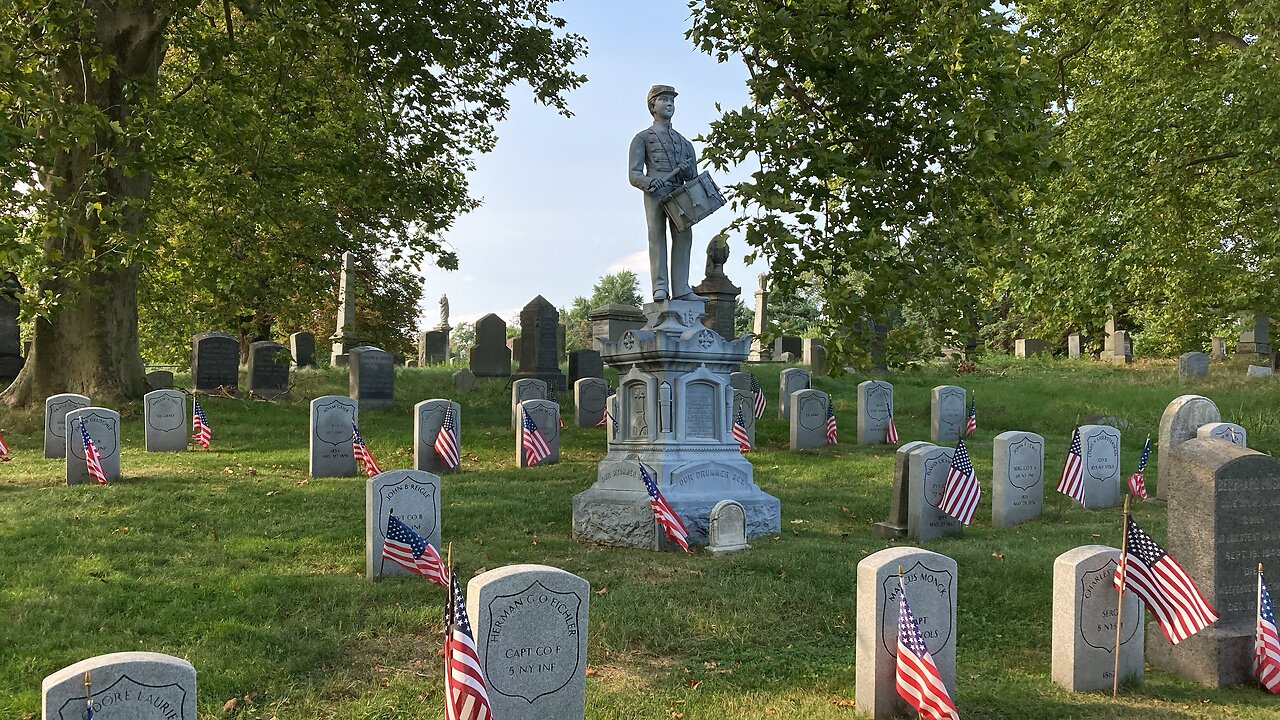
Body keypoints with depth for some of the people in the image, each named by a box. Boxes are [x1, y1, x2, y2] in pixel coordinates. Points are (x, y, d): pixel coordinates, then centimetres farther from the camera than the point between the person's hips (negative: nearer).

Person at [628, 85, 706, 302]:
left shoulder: (684, 142, 29)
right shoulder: (642, 138, 16)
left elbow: (694, 178, 24)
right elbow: (634, 175, 4)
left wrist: (687, 171, -1)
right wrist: (649, 182, -19)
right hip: (655, 193, -4)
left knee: (683, 237, -6)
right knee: (657, 237, -11)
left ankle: (681, 290, -9)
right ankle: (660, 289, -17)